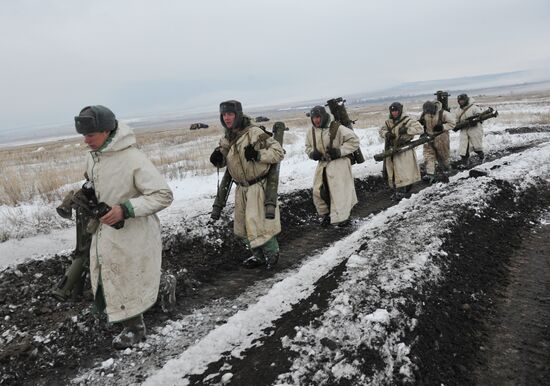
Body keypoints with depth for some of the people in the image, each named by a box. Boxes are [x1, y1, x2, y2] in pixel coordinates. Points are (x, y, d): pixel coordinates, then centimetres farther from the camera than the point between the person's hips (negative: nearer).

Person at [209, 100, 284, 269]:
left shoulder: (254, 132, -17)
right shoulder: (227, 138, 5)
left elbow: (279, 151, -15)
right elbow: (222, 160, 16)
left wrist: (258, 155, -29)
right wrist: (217, 157, -8)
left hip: (258, 186, -7)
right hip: (241, 188, 8)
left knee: (257, 222, -8)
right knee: (242, 225, 14)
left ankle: (272, 253, 16)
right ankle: (259, 255, 31)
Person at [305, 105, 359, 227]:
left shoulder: (336, 128, -14)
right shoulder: (311, 132, 4)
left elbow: (354, 140, -11)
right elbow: (308, 147, 21)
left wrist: (339, 151, -19)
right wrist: (312, 153, -2)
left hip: (338, 164, -6)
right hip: (322, 164, 6)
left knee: (339, 191, -5)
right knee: (319, 191, 5)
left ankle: (341, 217, 10)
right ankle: (326, 214, 26)